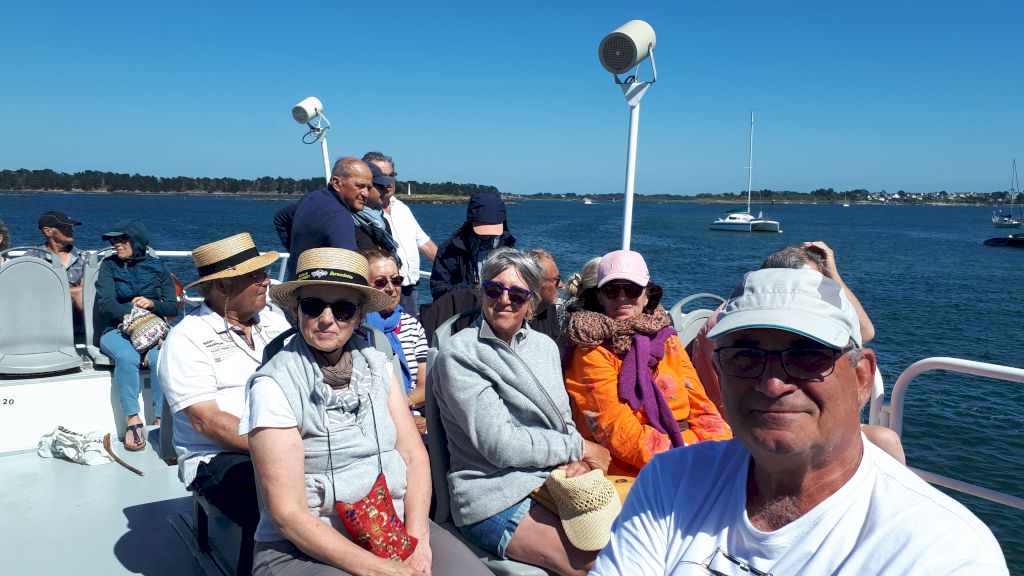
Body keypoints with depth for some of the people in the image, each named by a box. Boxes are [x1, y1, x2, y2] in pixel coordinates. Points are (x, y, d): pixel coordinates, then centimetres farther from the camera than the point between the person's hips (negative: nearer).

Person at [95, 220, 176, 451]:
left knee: (162, 359, -33)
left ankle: (163, 420, -29)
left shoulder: (157, 268, 11)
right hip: (116, 330, -1)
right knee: (127, 357, -35)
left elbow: (173, 307, 8)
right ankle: (132, 419, -29)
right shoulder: (109, 265, 8)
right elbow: (105, 303, -6)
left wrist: (152, 304, -12)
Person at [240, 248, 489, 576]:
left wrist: (417, 542, -12)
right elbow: (288, 512, -13)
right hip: (304, 549, -4)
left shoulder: (375, 364, 5)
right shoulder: (274, 385, -10)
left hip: (396, 526, 4)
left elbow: (415, 456, 3)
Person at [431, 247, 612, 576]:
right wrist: (580, 448, -10)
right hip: (496, 503, -6)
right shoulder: (459, 356, -11)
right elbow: (500, 445, -17)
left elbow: (564, 421, 13)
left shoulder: (544, 346, 11)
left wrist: (579, 461, -10)